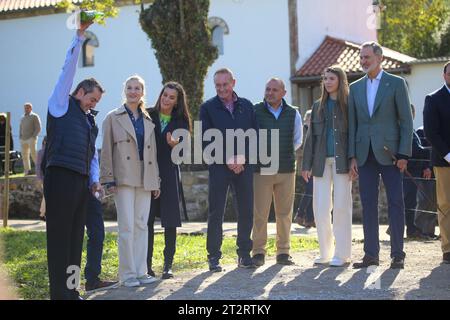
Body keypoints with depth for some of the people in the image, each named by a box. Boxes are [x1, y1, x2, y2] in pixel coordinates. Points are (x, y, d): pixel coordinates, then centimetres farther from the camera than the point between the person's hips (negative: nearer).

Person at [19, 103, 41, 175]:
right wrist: (20, 137, 10)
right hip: (23, 139, 6)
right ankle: (27, 170, 6)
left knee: (33, 153, -17)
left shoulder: (34, 116, 0)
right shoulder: (22, 118, 19)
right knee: (24, 155, 2)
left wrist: (33, 137, -15)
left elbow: (38, 128, -5)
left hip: (31, 138, -6)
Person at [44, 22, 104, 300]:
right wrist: (79, 37, -6)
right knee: (59, 236, -6)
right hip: (61, 176, -7)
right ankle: (60, 292, -5)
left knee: (76, 237, 8)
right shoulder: (62, 105, 5)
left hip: (82, 181, 7)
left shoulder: (91, 121, 24)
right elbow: (68, 70, -2)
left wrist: (94, 181, 11)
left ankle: (71, 289, 14)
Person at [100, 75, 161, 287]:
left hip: (145, 180, 4)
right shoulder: (113, 118, 4)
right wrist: (109, 179, -8)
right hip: (124, 179, -4)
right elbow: (106, 151, 0)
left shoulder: (148, 121, 17)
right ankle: (127, 274, -3)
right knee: (127, 226, -8)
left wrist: (156, 182, 13)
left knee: (142, 226, 5)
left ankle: (140, 271, 10)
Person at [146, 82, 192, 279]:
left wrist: (174, 144, -18)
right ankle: (147, 264, 8)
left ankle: (168, 265, 9)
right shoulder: (148, 116, 3)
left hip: (170, 174, 1)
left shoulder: (181, 122, 7)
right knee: (147, 220, -1)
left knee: (170, 222, 0)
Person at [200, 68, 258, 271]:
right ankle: (214, 257, 4)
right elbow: (206, 140, -3)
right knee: (216, 213, -2)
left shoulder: (246, 106, 10)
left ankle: (244, 254, 14)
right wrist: (227, 160, -11)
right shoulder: (208, 108, 2)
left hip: (244, 165, 3)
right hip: (219, 166, -2)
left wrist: (242, 159, -7)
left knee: (246, 211, 4)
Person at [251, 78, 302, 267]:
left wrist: (284, 154, 9)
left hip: (286, 169, 2)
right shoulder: (255, 111, 1)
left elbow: (297, 141, 17)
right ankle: (258, 252, 4)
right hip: (261, 170, -2)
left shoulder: (293, 114, 9)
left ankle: (283, 252, 13)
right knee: (259, 212, -4)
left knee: (284, 213, 5)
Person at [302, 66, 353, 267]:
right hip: (321, 161, 4)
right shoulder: (318, 106, 14)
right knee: (320, 208, 2)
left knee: (341, 207, -2)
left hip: (342, 160, -4)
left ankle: (342, 254, 5)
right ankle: (325, 252, 13)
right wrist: (306, 165, 6)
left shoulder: (348, 105, 2)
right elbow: (311, 137, 12)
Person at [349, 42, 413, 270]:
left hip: (389, 153, -4)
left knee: (395, 203, -1)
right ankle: (371, 254, 10)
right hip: (365, 154, 4)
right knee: (368, 204, 5)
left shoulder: (396, 83, 1)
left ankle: (397, 254, 4)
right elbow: (352, 124, 12)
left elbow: (406, 121, -2)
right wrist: (352, 157, 4)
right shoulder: (355, 88, 13)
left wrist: (403, 154, -9)